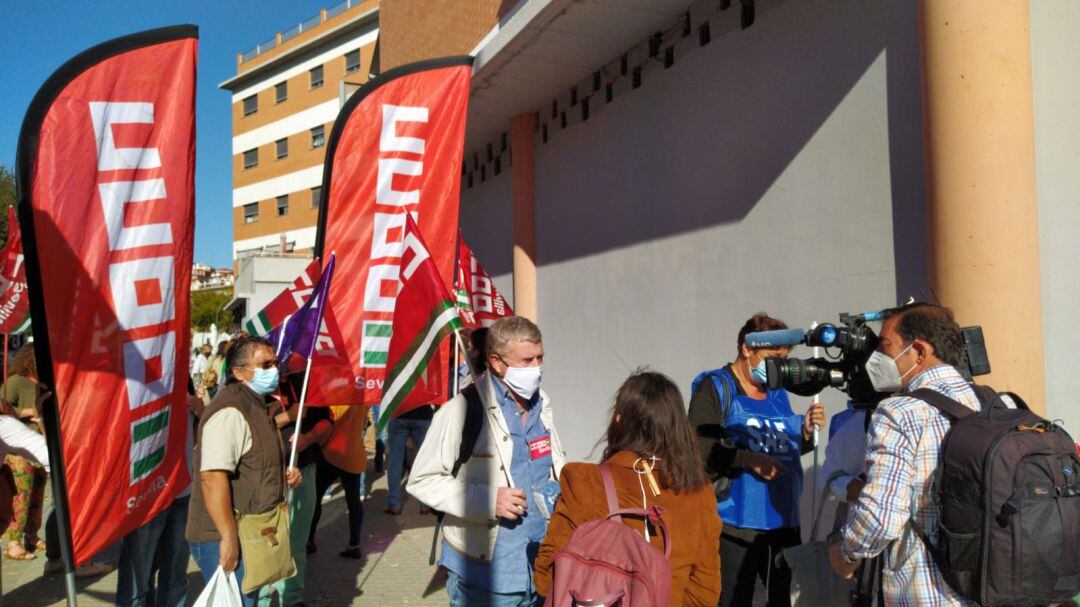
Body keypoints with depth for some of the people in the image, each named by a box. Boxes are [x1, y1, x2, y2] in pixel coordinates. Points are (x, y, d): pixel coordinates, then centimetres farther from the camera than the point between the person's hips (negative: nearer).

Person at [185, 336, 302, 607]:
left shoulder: (259, 406, 14)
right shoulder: (230, 412, -20)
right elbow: (213, 477, -28)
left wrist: (285, 474, 7)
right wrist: (229, 539, -28)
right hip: (227, 538, -10)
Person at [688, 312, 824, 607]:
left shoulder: (778, 393, 16)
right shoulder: (715, 387, -4)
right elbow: (697, 448, -15)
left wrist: (806, 431, 2)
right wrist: (747, 458, -23)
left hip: (783, 522, 7)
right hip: (737, 525, -7)